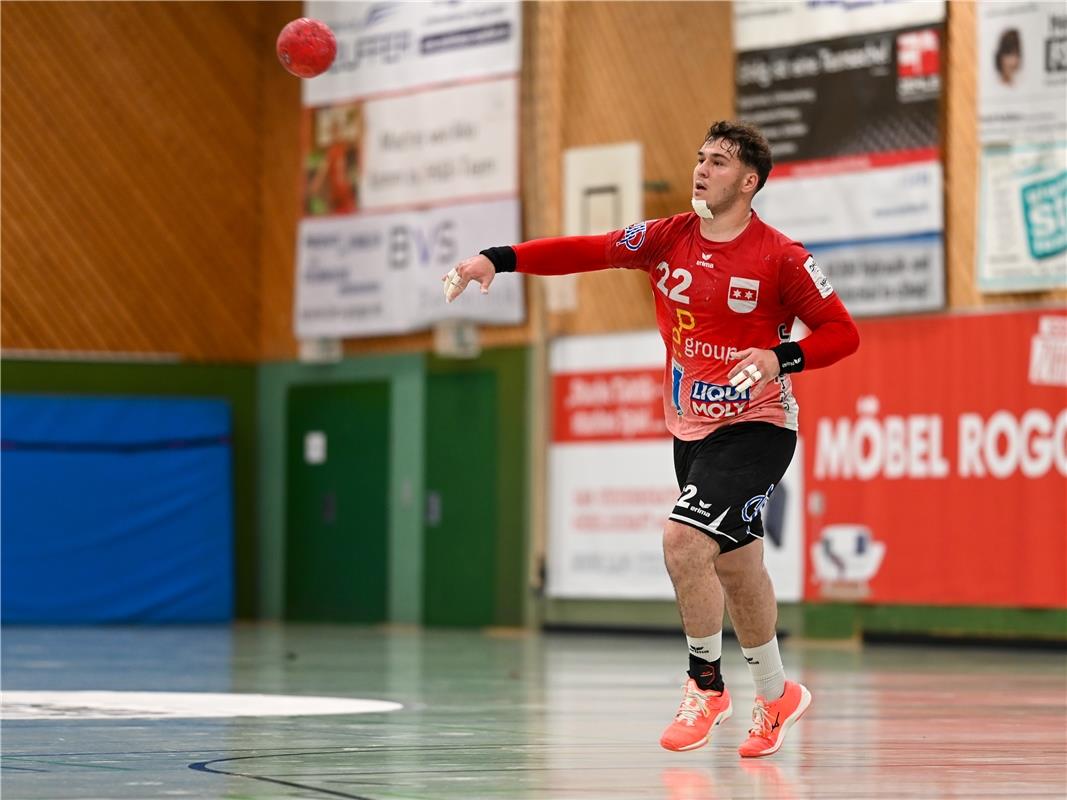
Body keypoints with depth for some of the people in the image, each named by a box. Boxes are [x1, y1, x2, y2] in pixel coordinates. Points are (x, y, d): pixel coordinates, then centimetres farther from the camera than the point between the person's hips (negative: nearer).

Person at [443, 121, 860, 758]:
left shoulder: (780, 257, -12)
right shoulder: (668, 239, 1)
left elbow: (843, 332, -8)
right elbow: (586, 251, -7)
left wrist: (782, 358, -25)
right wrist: (497, 259, -19)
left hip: (756, 427, -6)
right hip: (691, 429, 6)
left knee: (683, 538, -22)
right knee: (736, 568, 15)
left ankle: (706, 685, -2)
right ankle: (776, 695, 34)